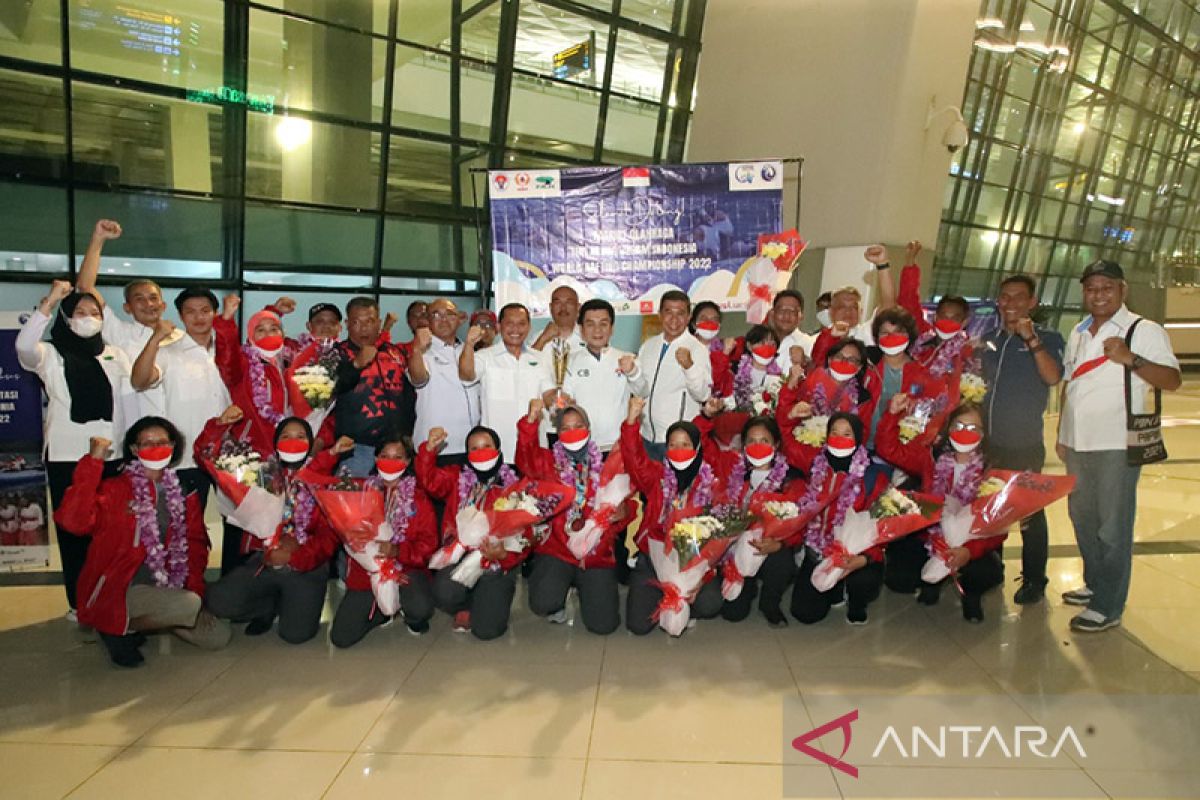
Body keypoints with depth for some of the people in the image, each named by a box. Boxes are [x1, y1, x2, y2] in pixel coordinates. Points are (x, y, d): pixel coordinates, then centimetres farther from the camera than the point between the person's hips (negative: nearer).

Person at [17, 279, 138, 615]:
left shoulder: (117, 355, 9)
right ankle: (79, 603, 16)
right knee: (73, 531, 5)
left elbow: (130, 405, 8)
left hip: (110, 457, 2)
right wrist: (50, 301, -23)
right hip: (66, 458, -1)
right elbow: (23, 345, -22)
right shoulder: (51, 355, 3)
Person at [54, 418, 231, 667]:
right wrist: (93, 461, -26)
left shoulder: (182, 496, 9)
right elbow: (72, 521, -25)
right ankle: (121, 629, -4)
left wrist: (195, 588, -1)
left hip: (166, 590, 6)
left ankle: (146, 620, 12)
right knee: (188, 606, -31)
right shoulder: (114, 489, -7)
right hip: (118, 590, -6)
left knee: (218, 637, -6)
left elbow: (195, 544, 13)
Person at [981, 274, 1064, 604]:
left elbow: (1053, 377, -21)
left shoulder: (1047, 338, -2)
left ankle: (1034, 580, 18)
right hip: (989, 440, 5)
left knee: (1029, 513, 3)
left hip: (1025, 443, -5)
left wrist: (1031, 339, -24)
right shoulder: (989, 339, 11)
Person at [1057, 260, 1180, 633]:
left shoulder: (1144, 330, -6)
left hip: (1116, 446, -7)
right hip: (1077, 444, 7)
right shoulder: (1078, 333, 14)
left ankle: (1108, 607, 9)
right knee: (1082, 519, 18)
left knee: (1112, 529, -1)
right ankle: (1095, 584, 34)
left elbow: (1173, 379, -14)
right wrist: (1061, 434, 17)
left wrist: (1131, 359, -29)